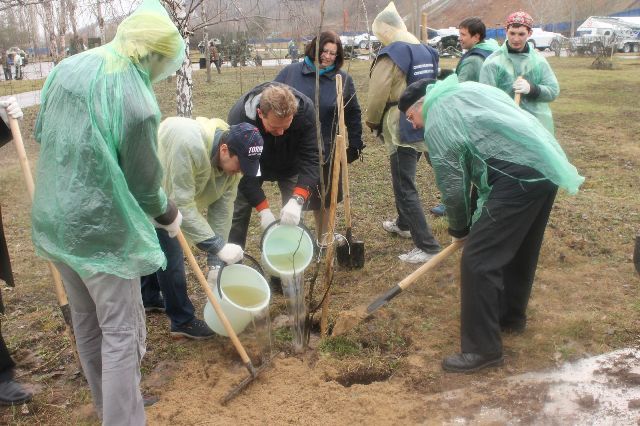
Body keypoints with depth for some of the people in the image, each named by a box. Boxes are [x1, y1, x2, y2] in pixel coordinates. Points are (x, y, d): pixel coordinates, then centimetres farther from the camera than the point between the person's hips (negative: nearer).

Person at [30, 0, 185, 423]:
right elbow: (145, 186, -13)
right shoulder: (137, 103, -23)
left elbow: (41, 132, 13)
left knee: (86, 322, 21)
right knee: (121, 332, 4)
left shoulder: (68, 67, -2)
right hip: (102, 232, -8)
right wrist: (170, 215, 6)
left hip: (54, 220, 8)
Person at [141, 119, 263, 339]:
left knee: (154, 245, 24)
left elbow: (222, 209, -13)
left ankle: (149, 298, 46)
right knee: (170, 254, -6)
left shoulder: (232, 161, -16)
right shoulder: (189, 144, -41)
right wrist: (218, 246, -39)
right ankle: (182, 321, 10)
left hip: (168, 194, 8)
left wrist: (215, 262, -15)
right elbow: (182, 205, -38)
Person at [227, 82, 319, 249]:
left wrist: (297, 200, -44)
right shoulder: (239, 116, -37)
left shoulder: (305, 109, -34)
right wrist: (263, 209, -34)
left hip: (290, 165, 1)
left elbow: (310, 158, -32)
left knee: (294, 216, -4)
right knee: (238, 213, -4)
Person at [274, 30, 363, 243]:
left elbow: (353, 114, 6)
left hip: (326, 151, 1)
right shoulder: (290, 72, -1)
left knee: (323, 198, 15)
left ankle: (322, 240, 34)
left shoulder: (343, 80, 1)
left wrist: (355, 145, 4)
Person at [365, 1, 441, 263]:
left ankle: (427, 246, -5)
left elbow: (378, 96, -15)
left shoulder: (391, 54, -14)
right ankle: (404, 224, 43)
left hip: (402, 130, -9)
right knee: (404, 179, 25)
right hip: (422, 126, 9)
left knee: (405, 188, -4)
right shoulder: (425, 51, 11)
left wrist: (372, 122, 1)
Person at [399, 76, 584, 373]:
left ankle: (482, 348, 3)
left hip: (519, 177, -10)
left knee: (478, 259, -5)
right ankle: (510, 317, 41)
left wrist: (459, 229, 14)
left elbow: (452, 186, -4)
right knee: (520, 250, 23)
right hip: (548, 166, 10)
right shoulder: (467, 89, 24)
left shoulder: (436, 122, -2)